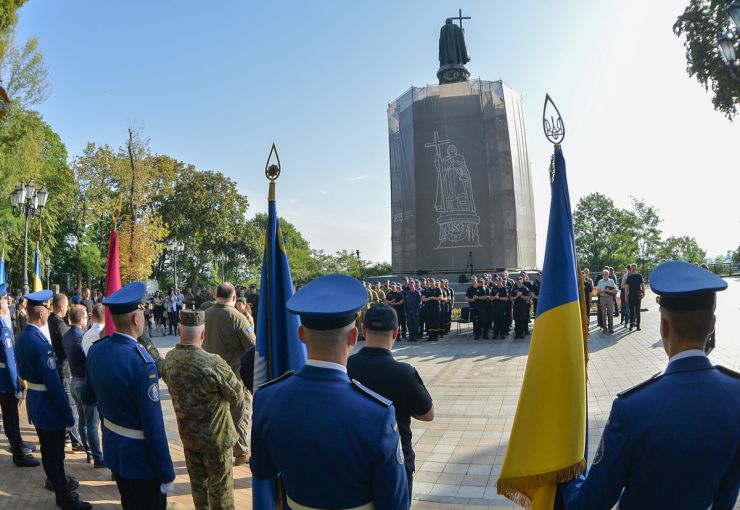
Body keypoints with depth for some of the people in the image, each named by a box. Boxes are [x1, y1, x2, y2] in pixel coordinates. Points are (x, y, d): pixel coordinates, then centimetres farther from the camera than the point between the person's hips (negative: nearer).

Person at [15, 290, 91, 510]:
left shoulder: (22, 338, 3)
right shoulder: (41, 343, -27)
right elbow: (54, 384, -25)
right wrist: (68, 415, -18)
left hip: (35, 400, 9)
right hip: (48, 406, -9)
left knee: (48, 452, 21)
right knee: (56, 456, 4)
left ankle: (60, 489, 36)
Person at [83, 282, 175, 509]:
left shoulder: (95, 350, -5)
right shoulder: (141, 363, -29)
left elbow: (88, 398, 12)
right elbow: (153, 426, -25)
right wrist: (167, 475, -17)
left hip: (113, 449, 8)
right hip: (141, 458, -7)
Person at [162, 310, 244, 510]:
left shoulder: (169, 359, -10)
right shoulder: (213, 363, -29)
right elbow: (238, 395, -18)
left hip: (187, 434, 6)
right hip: (215, 436, -6)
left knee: (198, 483, 22)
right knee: (220, 486, 11)